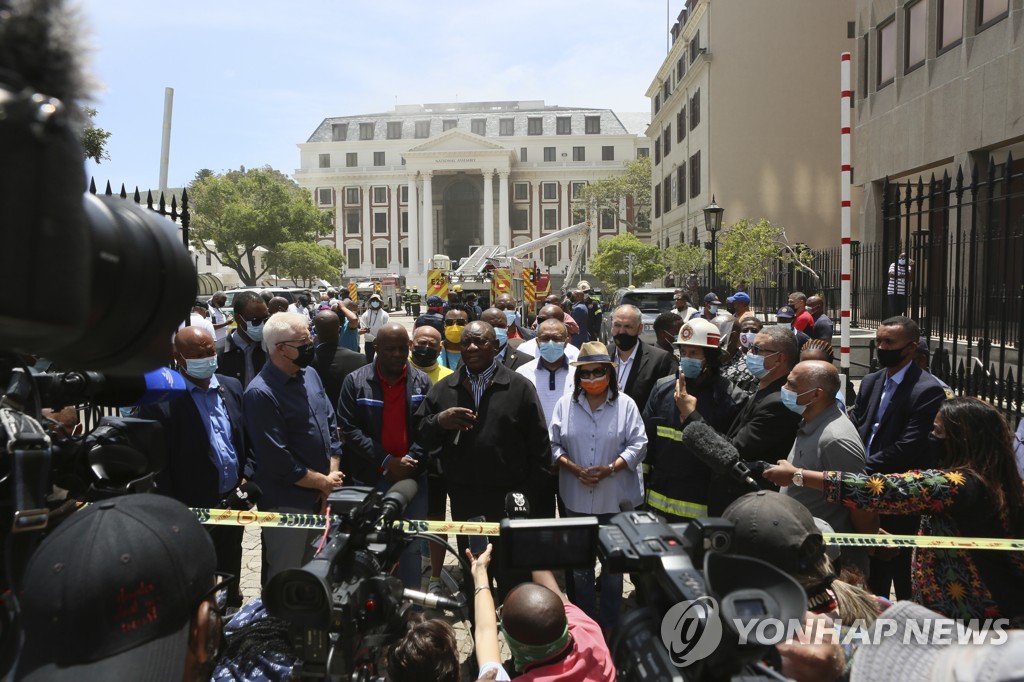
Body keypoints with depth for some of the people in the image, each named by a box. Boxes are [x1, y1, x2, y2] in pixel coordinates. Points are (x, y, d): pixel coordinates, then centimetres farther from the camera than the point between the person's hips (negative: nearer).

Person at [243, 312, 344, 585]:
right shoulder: (261, 393, -21)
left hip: (320, 498, 7)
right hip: (286, 504, -7)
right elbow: (279, 462, -21)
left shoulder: (310, 375, 3)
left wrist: (333, 475, -5)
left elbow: (331, 424, 7)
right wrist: (324, 482, -12)